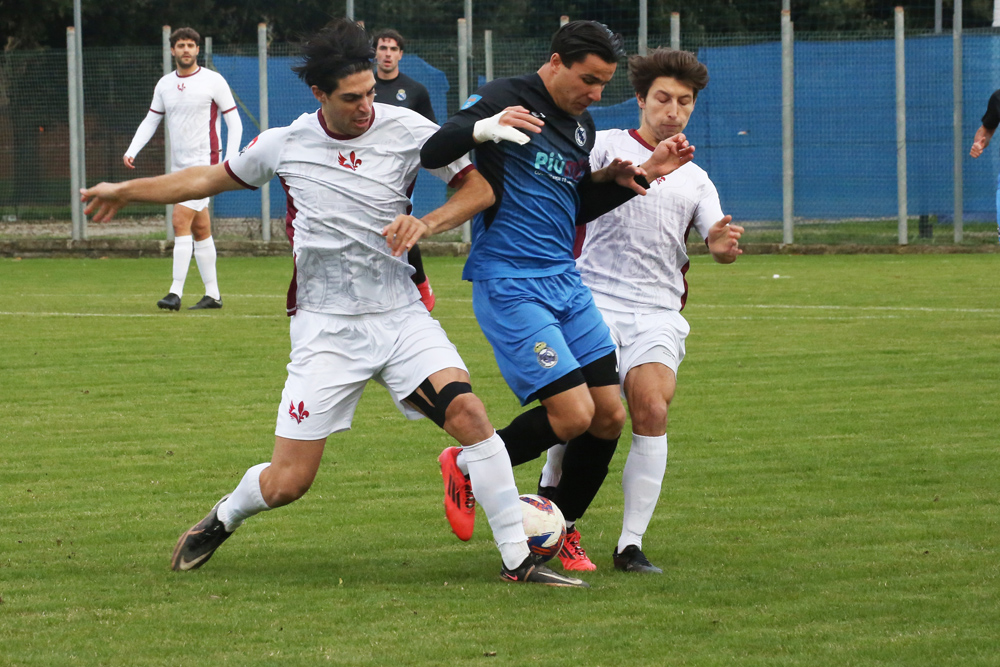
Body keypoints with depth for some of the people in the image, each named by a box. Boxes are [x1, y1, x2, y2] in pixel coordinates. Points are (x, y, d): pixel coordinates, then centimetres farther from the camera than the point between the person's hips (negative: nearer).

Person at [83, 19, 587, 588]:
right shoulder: (285, 144, -1)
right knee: (287, 483, -4)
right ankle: (224, 519, 32)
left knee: (468, 412, -24)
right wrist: (125, 191, 28)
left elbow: (480, 188, 3)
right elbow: (211, 179, 17)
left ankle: (519, 560, -15)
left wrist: (425, 225, -15)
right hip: (326, 327, 0)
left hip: (400, 314, 0)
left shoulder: (407, 130, -5)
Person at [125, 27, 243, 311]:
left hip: (204, 162, -6)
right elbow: (150, 121, 16)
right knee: (200, 229, 10)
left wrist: (230, 160, -13)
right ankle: (213, 295, 16)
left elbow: (234, 122, -3)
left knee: (181, 222, -16)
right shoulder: (164, 84, 10)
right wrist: (132, 150, 0)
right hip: (178, 164, 6)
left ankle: (176, 293, -18)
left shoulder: (213, 81, -6)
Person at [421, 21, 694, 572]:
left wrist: (639, 176, 13)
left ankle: (564, 532, 23)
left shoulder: (582, 127, 15)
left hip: (564, 281, 8)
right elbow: (429, 152, -18)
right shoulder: (504, 100, -9)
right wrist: (482, 128, -36)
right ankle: (465, 468, 8)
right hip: (508, 286, -8)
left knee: (609, 416, 3)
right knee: (573, 415, -15)